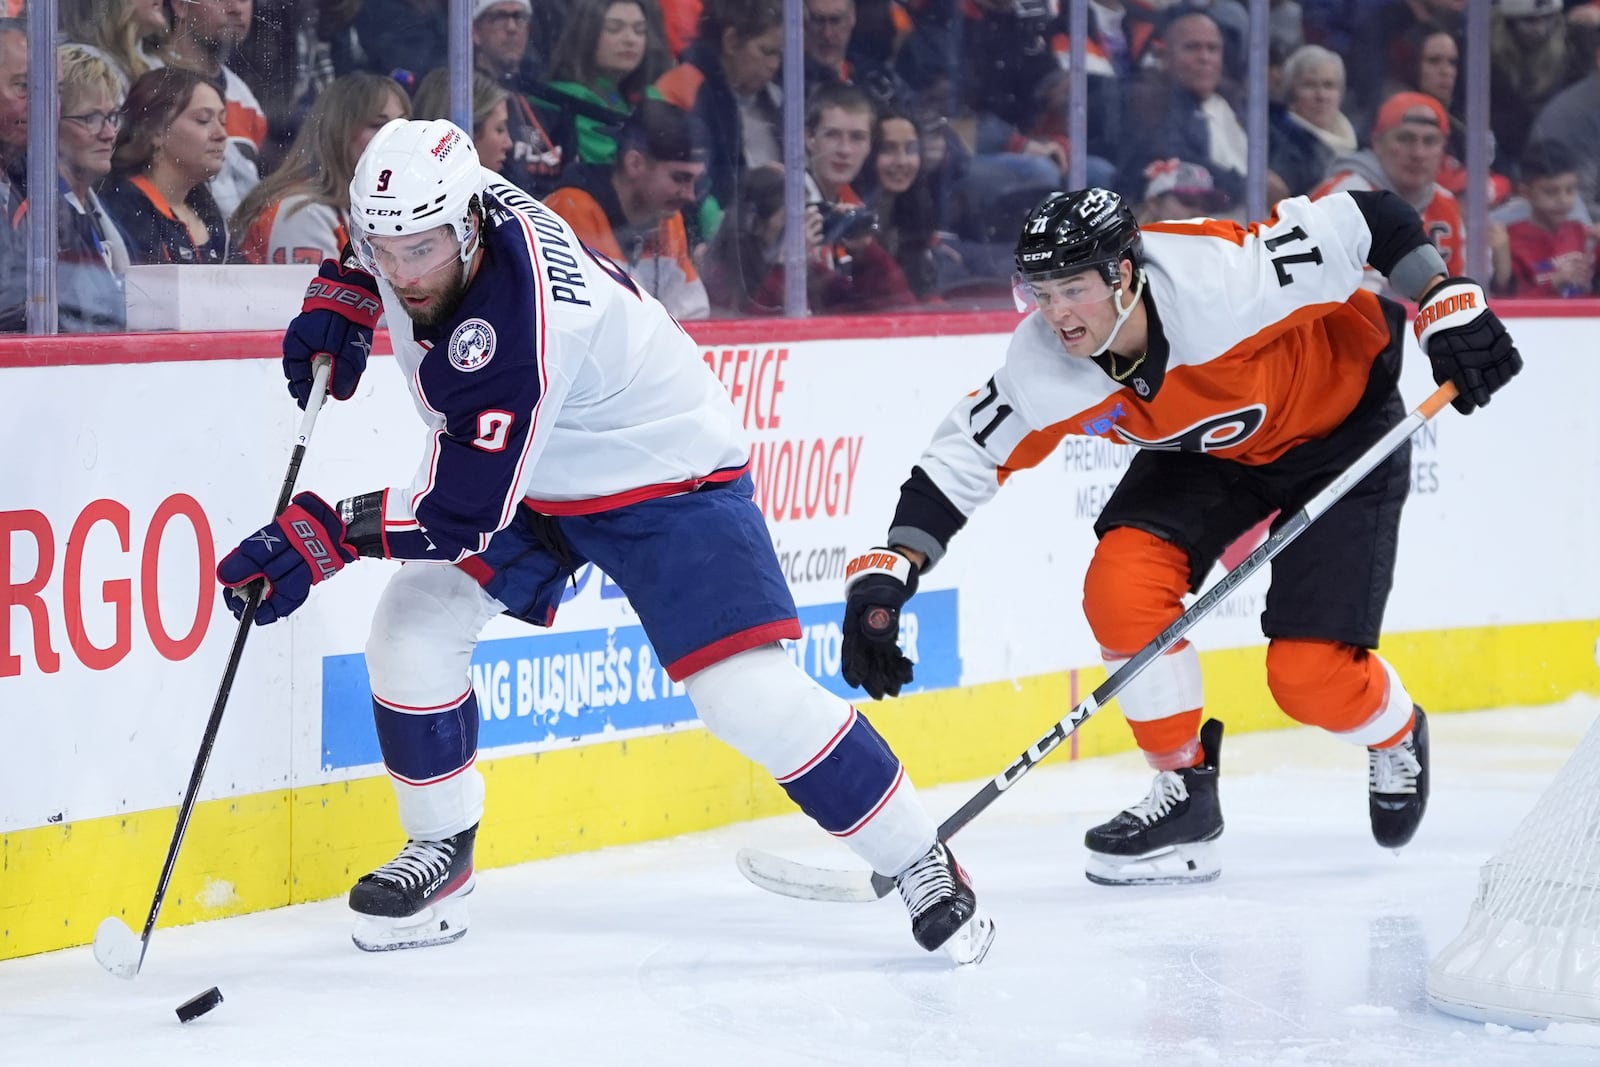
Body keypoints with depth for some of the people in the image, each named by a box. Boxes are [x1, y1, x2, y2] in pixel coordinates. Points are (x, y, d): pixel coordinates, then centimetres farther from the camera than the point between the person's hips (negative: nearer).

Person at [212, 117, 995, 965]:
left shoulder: (516, 326, -39)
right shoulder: (425, 210, -17)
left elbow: (465, 508, -38)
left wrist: (326, 536, -41)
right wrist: (340, 296, 1)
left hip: (667, 478, -8)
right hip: (532, 479, 8)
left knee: (749, 692, -18)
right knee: (412, 628, -6)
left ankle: (918, 861, -1)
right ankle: (440, 851, 11)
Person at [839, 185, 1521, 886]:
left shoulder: (1219, 282, -39)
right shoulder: (1044, 367, -24)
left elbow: (1363, 218, -31)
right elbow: (962, 455, -16)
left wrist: (1448, 306, -32)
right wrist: (887, 572, -27)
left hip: (1340, 427, -5)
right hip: (1205, 448, 5)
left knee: (1309, 676, -12)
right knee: (1121, 586, -19)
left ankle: (1396, 738, 25)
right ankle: (1184, 794, 0)